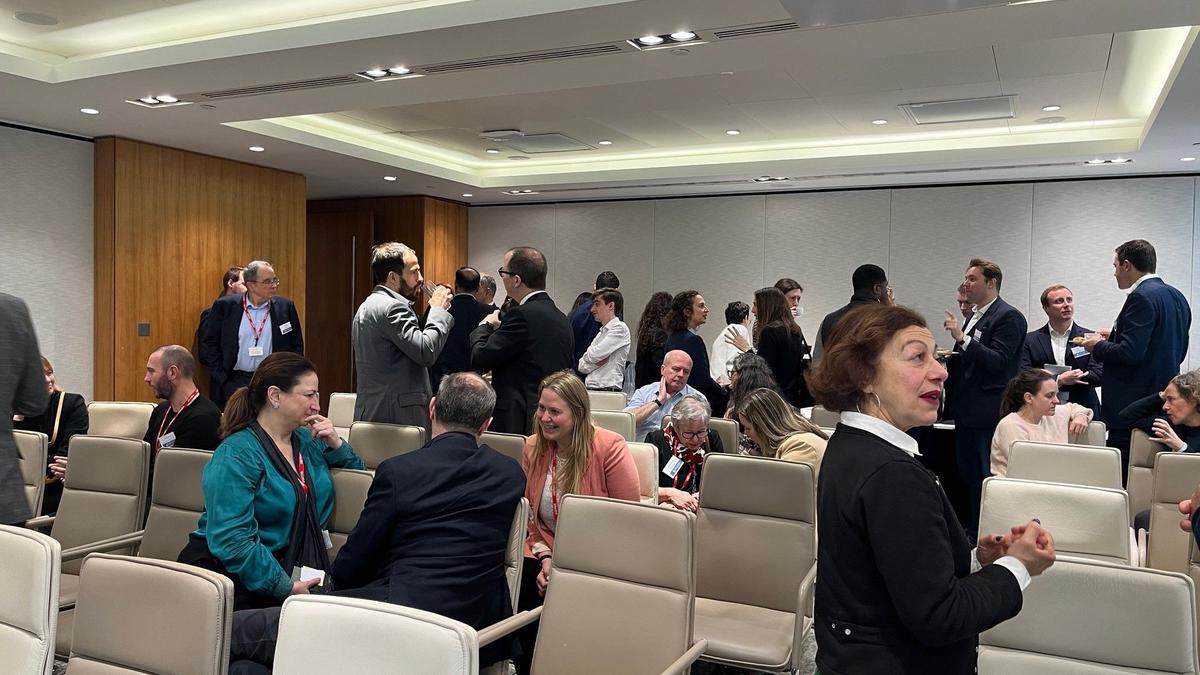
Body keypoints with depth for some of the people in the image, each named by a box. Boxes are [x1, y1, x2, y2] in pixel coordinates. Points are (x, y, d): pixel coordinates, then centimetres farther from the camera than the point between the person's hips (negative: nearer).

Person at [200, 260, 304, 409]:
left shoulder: (285, 306, 5)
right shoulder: (224, 306, 1)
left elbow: (296, 346, 9)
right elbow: (208, 344, 3)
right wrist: (221, 378, -3)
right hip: (233, 382, -1)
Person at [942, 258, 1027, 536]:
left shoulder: (1009, 317, -11)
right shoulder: (975, 316, 16)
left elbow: (997, 361, -21)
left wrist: (962, 338, -26)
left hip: (987, 411, -9)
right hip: (967, 409, 9)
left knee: (984, 474, -2)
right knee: (966, 471, 14)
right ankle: (972, 530, 24)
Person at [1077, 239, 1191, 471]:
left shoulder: (1142, 297, -15)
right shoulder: (1177, 297, 14)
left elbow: (1130, 353, -22)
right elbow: (1178, 353, 20)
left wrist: (1098, 346, -4)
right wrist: (1115, 336, 17)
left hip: (1134, 404, -10)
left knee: (1123, 475, -6)